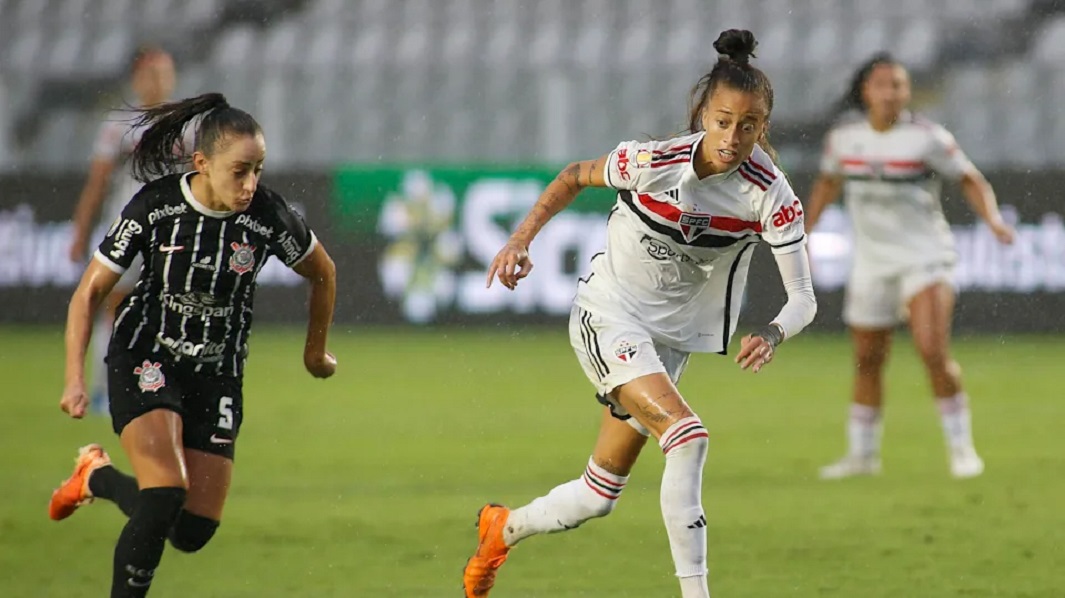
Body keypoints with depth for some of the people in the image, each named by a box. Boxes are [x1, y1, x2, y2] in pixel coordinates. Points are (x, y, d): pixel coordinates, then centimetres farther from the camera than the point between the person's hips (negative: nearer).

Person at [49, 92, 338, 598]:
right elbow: (90, 292, -8)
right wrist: (75, 379, -17)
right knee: (167, 496, -25)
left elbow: (323, 273, 6)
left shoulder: (268, 215, -15)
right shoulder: (155, 205, -17)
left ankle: (99, 477, 28)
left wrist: (315, 351, 18)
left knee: (193, 531, 1)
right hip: (145, 361, -3)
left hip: (217, 376, 3)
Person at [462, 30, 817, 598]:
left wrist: (772, 333, -42)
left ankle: (502, 528, 40)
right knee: (687, 434, -28)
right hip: (607, 315, -4)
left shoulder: (769, 194, -17)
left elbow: (803, 296, -22)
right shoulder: (652, 161, -20)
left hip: (670, 337, 4)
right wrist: (520, 240, -6)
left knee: (598, 497, 11)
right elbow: (575, 176, 1)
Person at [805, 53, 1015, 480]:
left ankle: (961, 448, -6)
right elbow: (829, 182, 20)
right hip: (871, 262, 4)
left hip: (925, 256, -4)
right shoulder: (844, 137, 1)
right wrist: (804, 231, 15)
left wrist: (992, 218, -17)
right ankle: (862, 453, 26)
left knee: (933, 351, -19)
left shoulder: (927, 137, -10)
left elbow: (970, 180, -1)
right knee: (867, 360, 9)